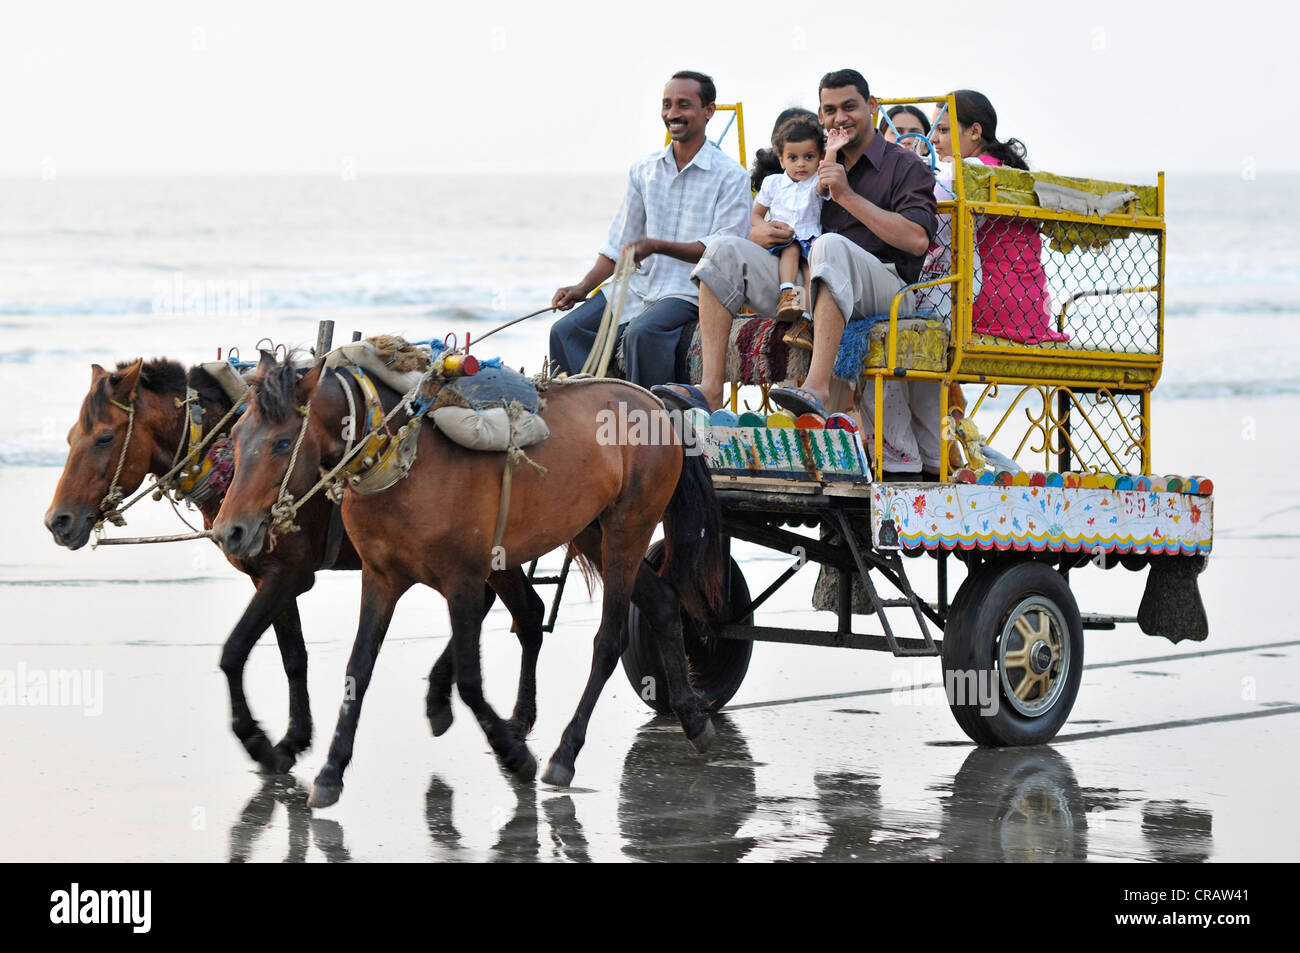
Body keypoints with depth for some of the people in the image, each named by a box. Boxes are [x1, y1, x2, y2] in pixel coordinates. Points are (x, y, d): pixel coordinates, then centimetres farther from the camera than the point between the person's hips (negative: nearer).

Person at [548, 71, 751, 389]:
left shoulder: (731, 176, -3)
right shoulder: (644, 171, 15)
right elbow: (619, 243, 17)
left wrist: (657, 246, -22)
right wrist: (583, 287, 4)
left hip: (688, 291, -6)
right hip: (639, 285, 6)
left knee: (642, 332, -34)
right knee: (566, 331, -13)